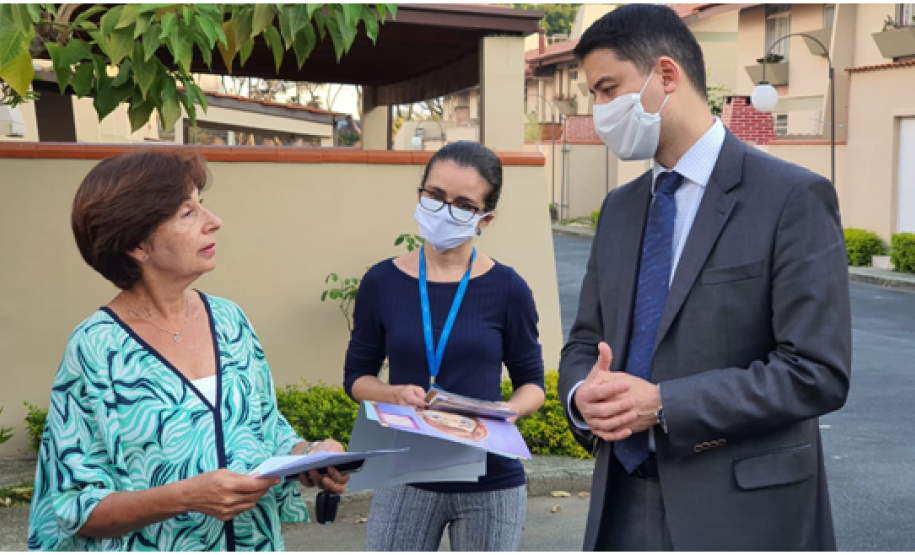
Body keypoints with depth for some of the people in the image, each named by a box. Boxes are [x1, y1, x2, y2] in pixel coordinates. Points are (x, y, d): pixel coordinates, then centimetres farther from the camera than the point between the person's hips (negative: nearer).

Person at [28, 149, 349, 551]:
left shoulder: (229, 320, -3)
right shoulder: (96, 348, -17)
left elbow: (268, 430, 7)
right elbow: (74, 506, -15)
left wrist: (309, 455, -13)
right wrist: (186, 496, -27)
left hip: (253, 540, 5)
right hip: (152, 546, -4)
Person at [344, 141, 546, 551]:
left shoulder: (507, 289, -5)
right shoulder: (382, 282, -2)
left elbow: (532, 382, 5)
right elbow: (356, 375, 7)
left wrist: (506, 411, -17)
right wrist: (393, 394, -14)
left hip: (491, 484, 0)